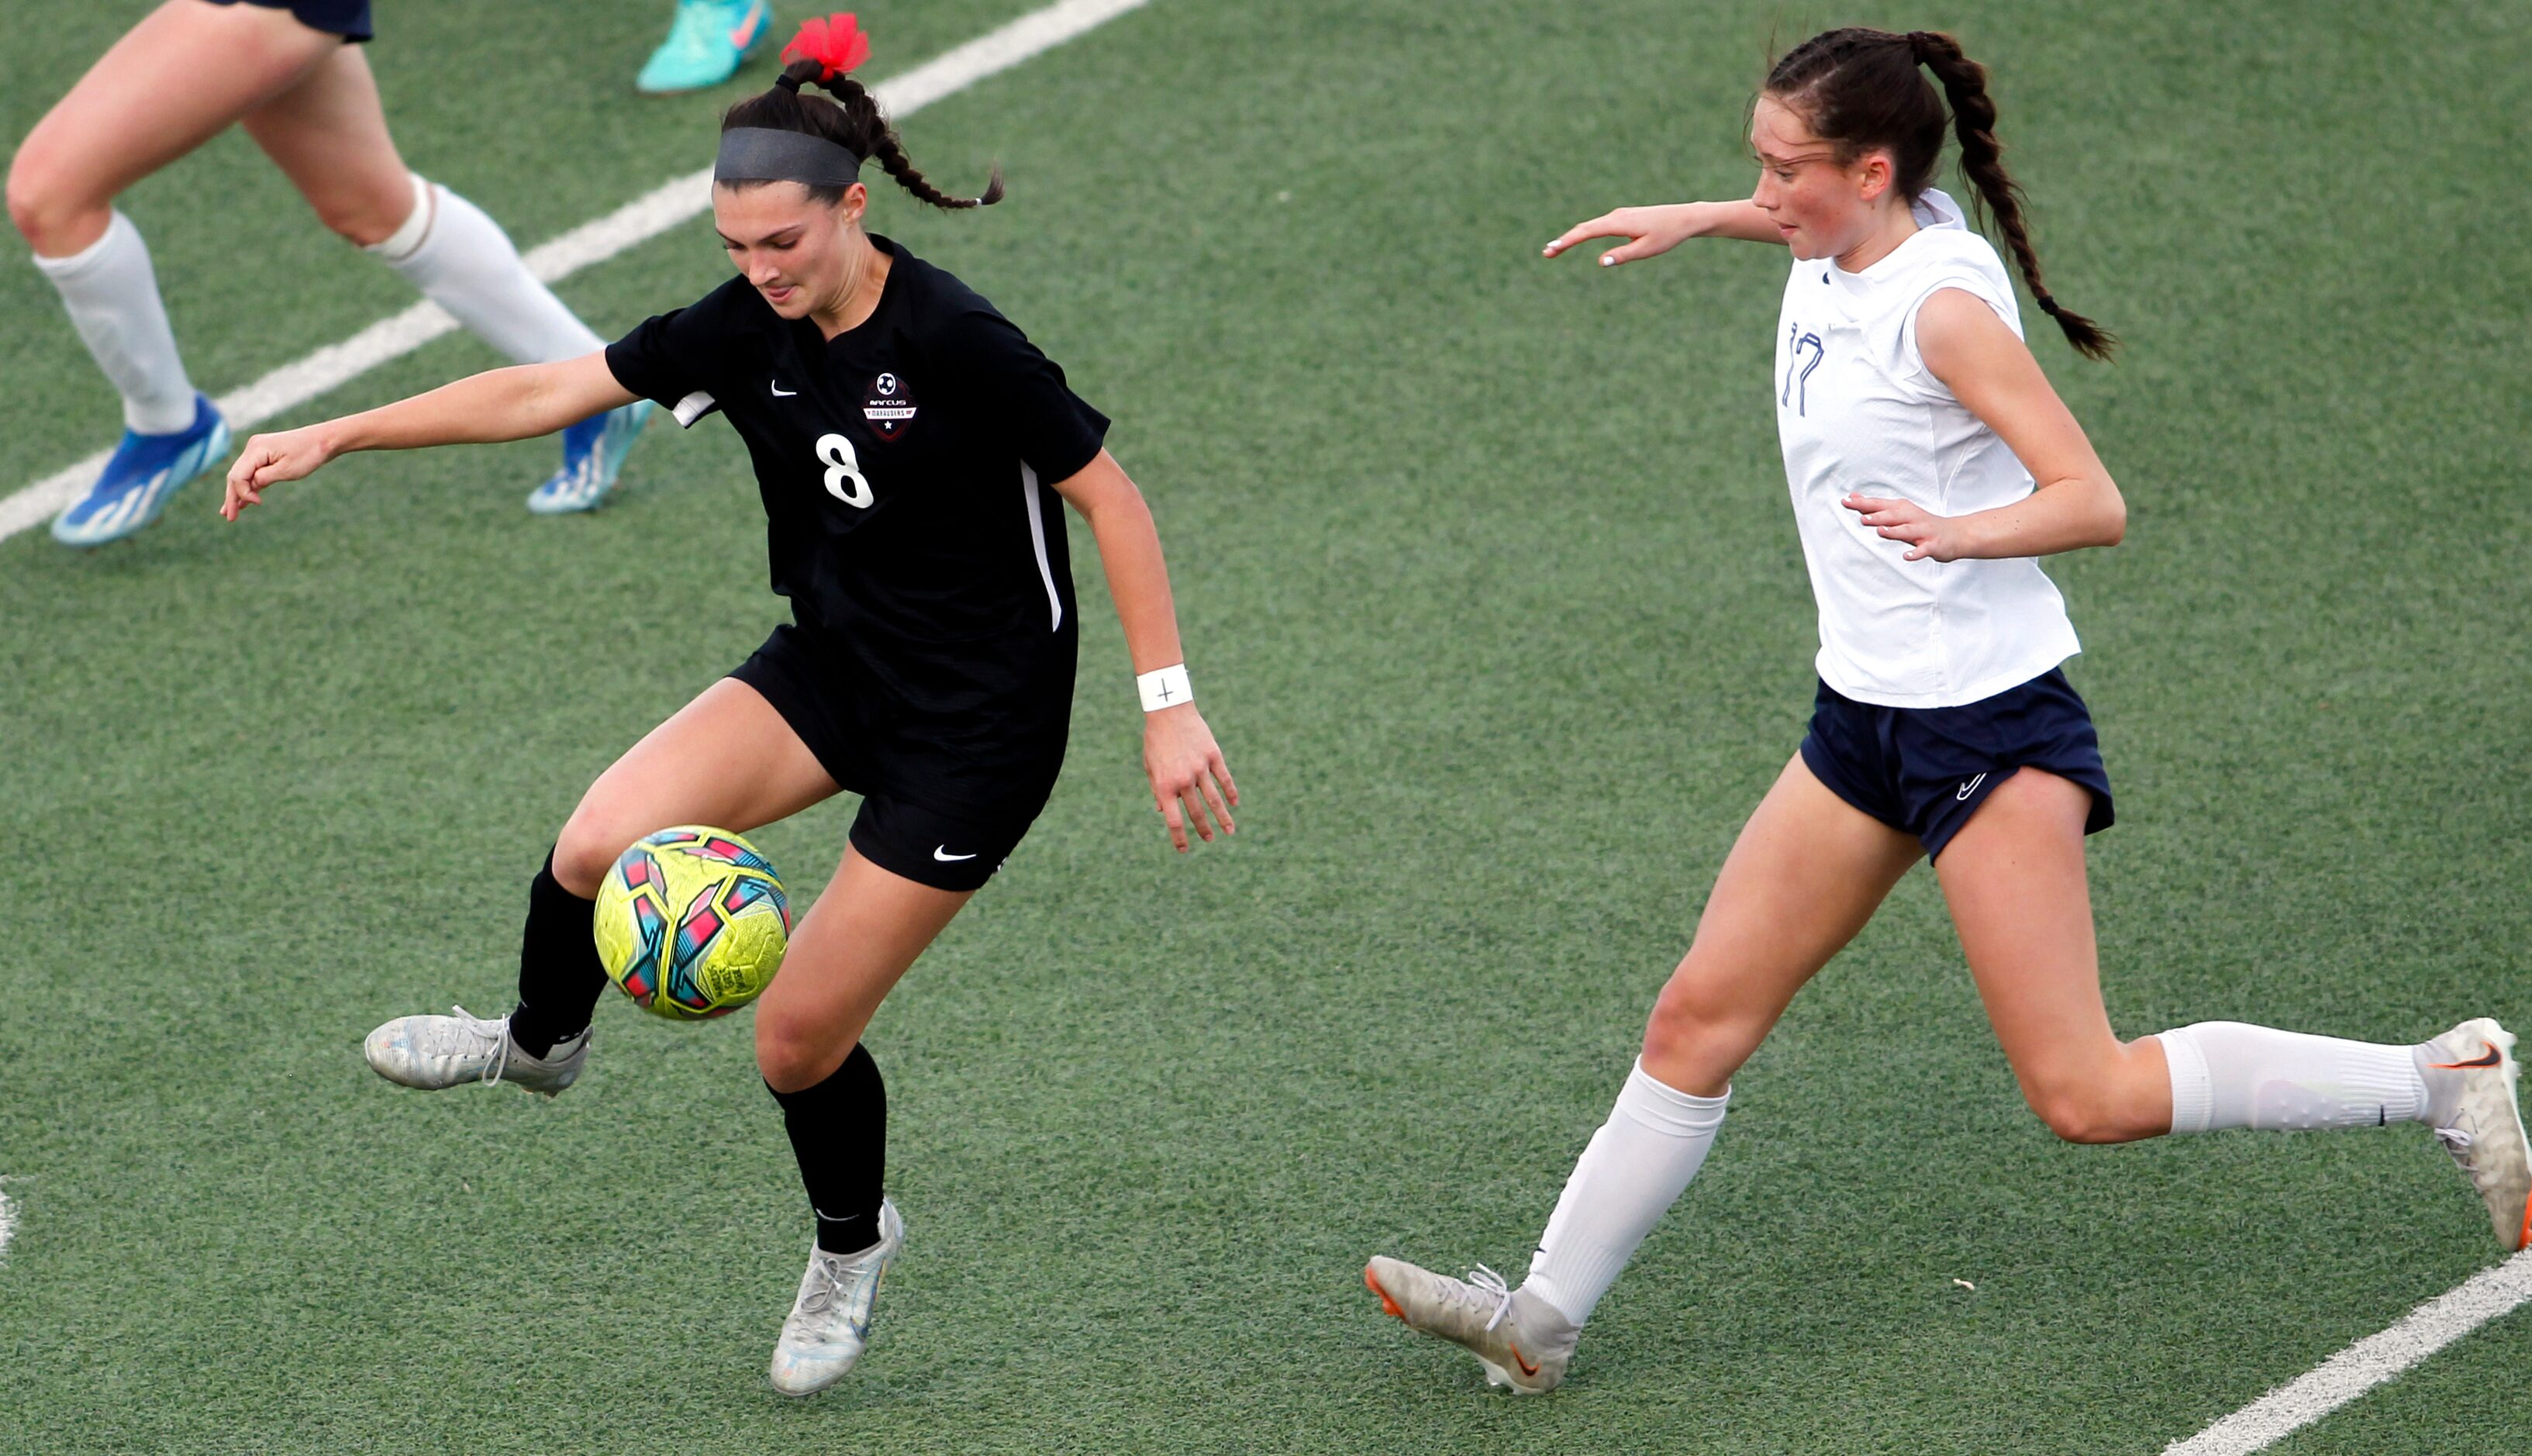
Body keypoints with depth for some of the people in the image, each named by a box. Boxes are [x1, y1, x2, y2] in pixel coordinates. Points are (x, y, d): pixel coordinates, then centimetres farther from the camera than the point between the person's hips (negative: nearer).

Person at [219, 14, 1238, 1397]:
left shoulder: (956, 343, -23)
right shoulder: (748, 326, -5)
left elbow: (1110, 495, -16)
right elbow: (548, 390, 0)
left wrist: (1168, 708, -17)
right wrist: (333, 435, -4)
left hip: (975, 726, -6)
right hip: (828, 668, 6)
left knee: (797, 1037, -3)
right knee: (601, 842, -18)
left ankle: (850, 1247, 30)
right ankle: (540, 1043, 15)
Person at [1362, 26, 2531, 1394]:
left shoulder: (1941, 302, -20)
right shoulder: (1835, 253, 5)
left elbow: (2093, 502, -25)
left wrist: (1961, 531, -40)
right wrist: (1695, 222, 30)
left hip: (1992, 722, -8)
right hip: (1867, 716, 9)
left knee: (2087, 1098, -10)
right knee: (1699, 1018, 8)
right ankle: (1540, 1319, 16)